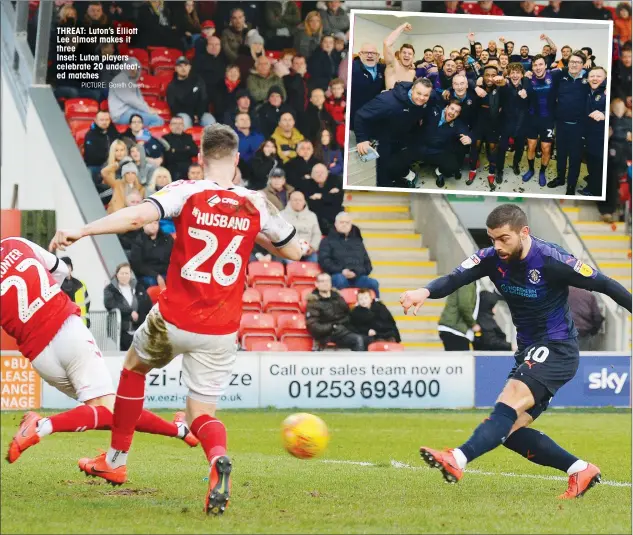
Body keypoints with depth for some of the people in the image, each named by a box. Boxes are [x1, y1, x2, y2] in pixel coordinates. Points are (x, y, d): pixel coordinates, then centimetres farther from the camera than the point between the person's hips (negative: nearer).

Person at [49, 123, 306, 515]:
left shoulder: (187, 193, -8)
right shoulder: (256, 206, 0)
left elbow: (138, 215, -24)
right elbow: (294, 251, 13)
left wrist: (80, 232, -23)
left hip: (172, 320, -1)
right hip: (221, 332, 1)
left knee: (134, 366, 29)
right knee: (201, 414, 9)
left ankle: (116, 461, 36)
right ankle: (218, 459, -28)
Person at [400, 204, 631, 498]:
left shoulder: (551, 260, -18)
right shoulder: (492, 259, -4)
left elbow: (603, 284, -10)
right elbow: (455, 278, -19)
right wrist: (425, 291, -40)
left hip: (557, 349, -8)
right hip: (528, 350, 8)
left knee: (509, 403, -28)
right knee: (511, 431, 2)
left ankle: (458, 460, -46)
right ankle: (580, 470, 11)